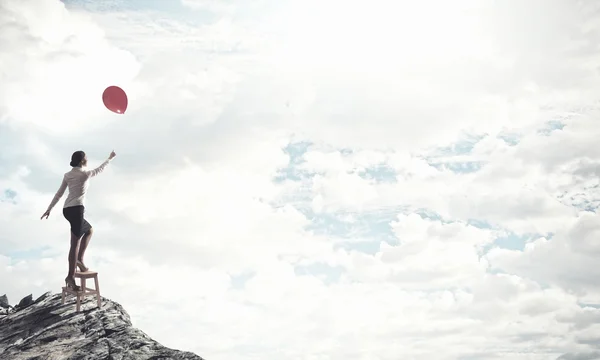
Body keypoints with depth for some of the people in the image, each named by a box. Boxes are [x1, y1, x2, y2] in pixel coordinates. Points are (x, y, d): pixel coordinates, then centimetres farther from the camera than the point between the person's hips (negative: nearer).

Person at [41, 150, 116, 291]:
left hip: (67, 209, 8)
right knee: (75, 243, -6)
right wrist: (110, 158, 30)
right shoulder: (85, 174, -3)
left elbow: (59, 194, 15)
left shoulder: (67, 175, 14)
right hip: (76, 209, -8)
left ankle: (79, 259, 10)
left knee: (89, 230, 21)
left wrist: (49, 209, 19)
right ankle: (70, 276, -8)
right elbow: (100, 169, 14)